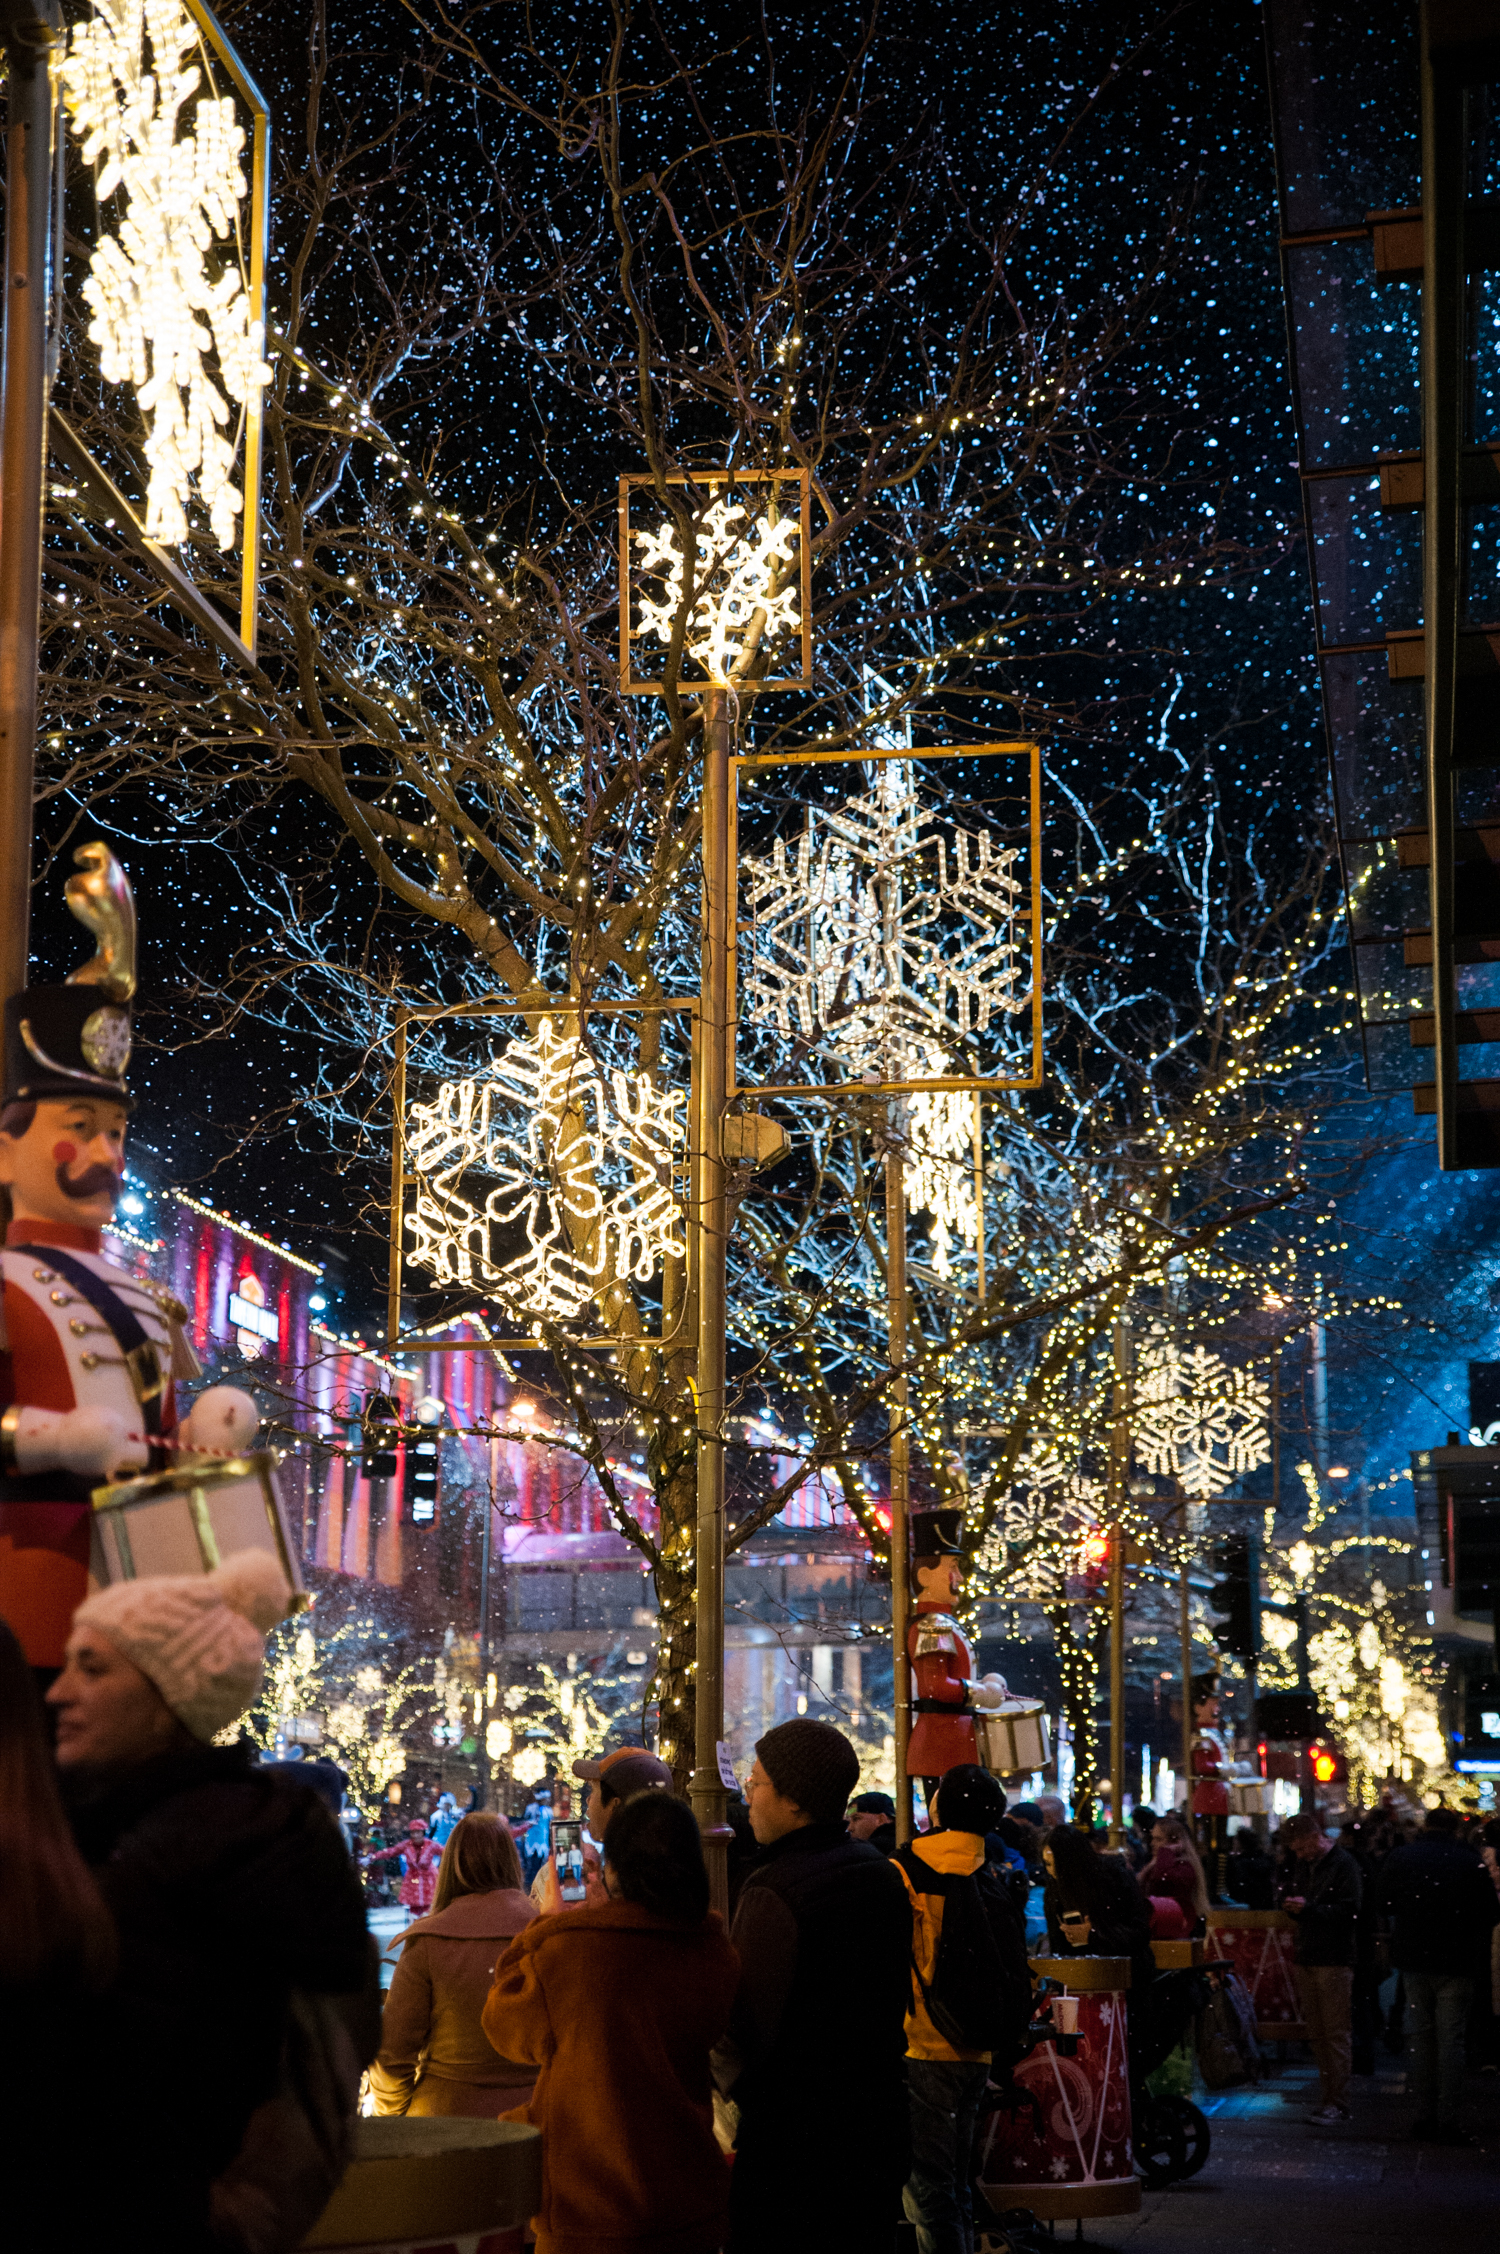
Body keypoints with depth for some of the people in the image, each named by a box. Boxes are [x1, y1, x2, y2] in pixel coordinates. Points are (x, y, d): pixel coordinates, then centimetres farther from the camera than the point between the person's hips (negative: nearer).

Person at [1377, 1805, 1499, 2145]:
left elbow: (1385, 1904, 9)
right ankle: (1448, 2120, -3)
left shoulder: (1399, 1858, -1)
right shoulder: (1471, 1863, -10)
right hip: (1456, 1963, -3)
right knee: (1451, 2038, 0)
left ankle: (1425, 2117, 11)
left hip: (1413, 1961, 3)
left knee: (1420, 2036, 11)